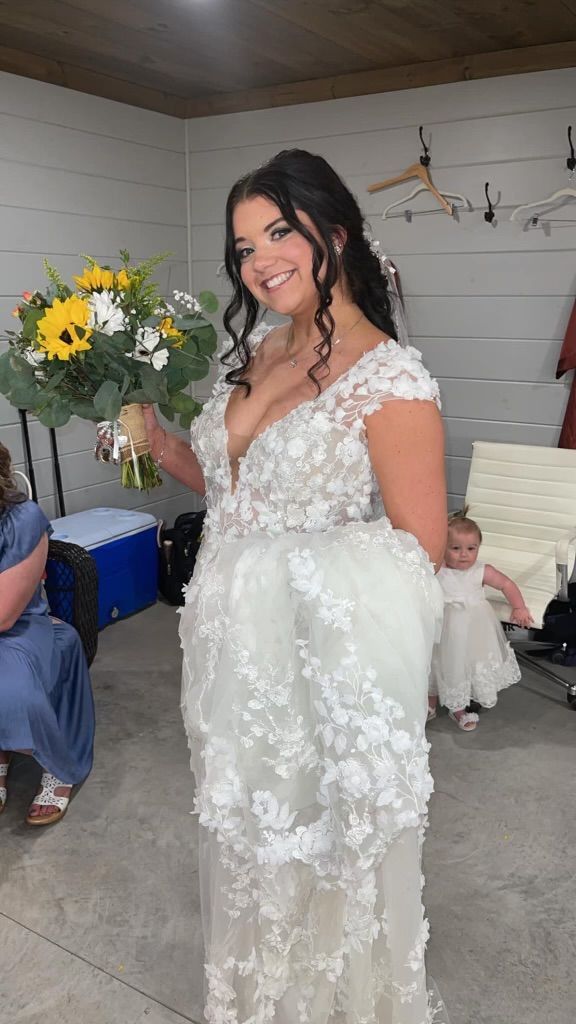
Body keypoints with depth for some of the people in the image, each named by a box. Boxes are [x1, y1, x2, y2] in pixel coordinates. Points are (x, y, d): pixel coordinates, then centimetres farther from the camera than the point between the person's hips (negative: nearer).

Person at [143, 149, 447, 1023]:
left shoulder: (390, 379, -17)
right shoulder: (252, 354, 4)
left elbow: (419, 556, -14)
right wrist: (159, 443, -1)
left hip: (324, 653, -7)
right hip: (233, 640, 7)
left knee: (329, 856, 17)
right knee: (247, 838, 26)